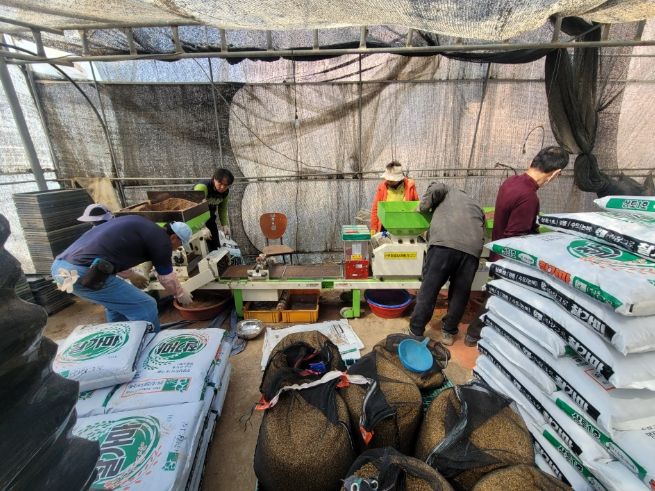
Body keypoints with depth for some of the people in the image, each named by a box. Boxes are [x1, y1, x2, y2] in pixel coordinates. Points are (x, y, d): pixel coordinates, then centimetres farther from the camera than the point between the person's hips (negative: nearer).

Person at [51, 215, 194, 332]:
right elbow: (167, 279, 8)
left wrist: (132, 275, 47)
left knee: (117, 299, 29)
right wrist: (181, 294, 27)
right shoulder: (161, 240, -4)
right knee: (145, 307, -1)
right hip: (83, 274, -10)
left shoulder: (140, 224, 20)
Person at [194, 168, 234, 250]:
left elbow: (223, 209, 6)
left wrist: (224, 224, -4)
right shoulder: (202, 187, -28)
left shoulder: (225, 192, -6)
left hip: (210, 220, 6)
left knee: (216, 246, 10)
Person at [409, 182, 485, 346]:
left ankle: (416, 332, 12)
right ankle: (449, 332, 29)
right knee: (460, 293, 17)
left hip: (444, 243, -4)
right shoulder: (476, 206, 38)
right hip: (472, 248, 4)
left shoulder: (447, 190, 29)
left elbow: (435, 188, 4)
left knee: (428, 290, 3)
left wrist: (422, 207, 17)